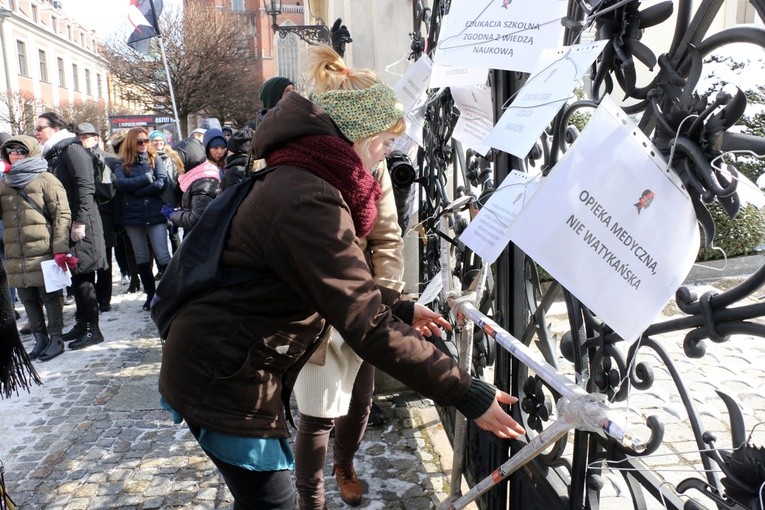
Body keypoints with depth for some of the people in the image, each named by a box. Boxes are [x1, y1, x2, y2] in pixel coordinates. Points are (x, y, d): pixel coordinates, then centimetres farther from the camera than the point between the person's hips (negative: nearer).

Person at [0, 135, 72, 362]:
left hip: (43, 253, -6)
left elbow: (62, 215, -8)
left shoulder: (46, 180, -3)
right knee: (28, 298, 12)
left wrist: (60, 249, -15)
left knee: (50, 296, 3)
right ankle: (40, 338, 24)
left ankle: (56, 338, 14)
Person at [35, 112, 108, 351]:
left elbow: (85, 187, -18)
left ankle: (92, 329, 2)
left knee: (82, 277, -5)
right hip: (65, 225, 9)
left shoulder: (72, 150, -9)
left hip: (80, 225, -9)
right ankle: (81, 323, 21)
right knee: (75, 277, 12)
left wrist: (79, 222, -21)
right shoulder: (53, 154, 18)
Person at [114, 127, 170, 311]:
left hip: (155, 213, -2)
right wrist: (147, 178, -13)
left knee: (162, 255, -6)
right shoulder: (123, 163, 6)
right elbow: (120, 183, -11)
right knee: (141, 258, 10)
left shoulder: (155, 159, 4)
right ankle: (150, 294, 21)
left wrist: (136, 191, -12)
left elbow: (162, 183, -10)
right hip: (132, 216, 2)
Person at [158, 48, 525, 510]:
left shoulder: (295, 179, 9)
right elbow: (369, 327, -30)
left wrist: (402, 306, 18)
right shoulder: (310, 203, -26)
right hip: (226, 382, -10)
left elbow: (342, 282, 20)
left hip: (218, 364, 10)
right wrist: (468, 394, -25)